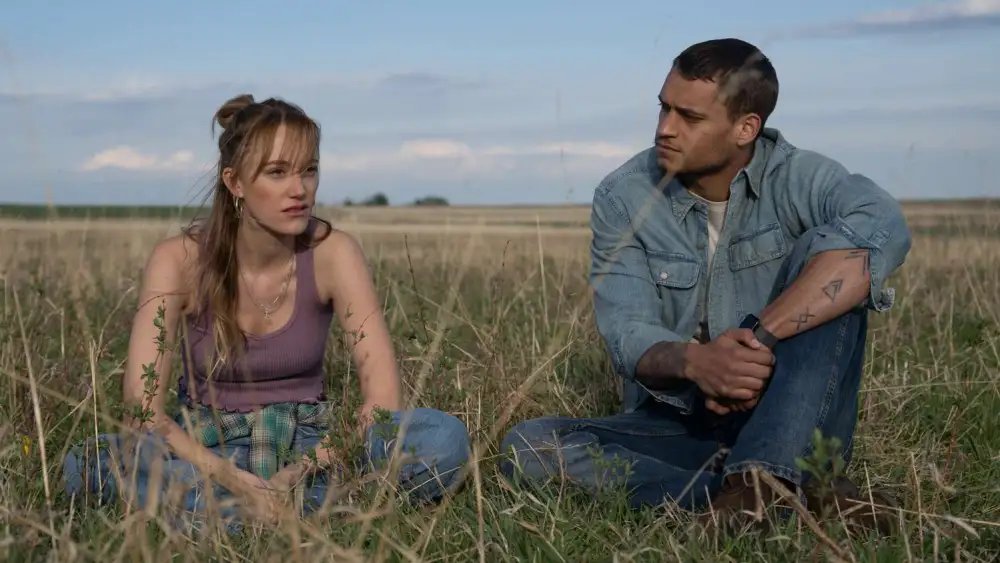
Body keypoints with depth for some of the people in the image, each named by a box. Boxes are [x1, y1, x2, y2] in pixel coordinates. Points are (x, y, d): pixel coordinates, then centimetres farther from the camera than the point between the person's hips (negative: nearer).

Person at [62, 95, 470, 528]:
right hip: (206, 446, -1)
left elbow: (384, 398, -17)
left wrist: (306, 470, -31)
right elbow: (141, 409, -22)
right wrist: (238, 482, -35)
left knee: (444, 437, -27)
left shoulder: (331, 252, -12)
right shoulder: (180, 259, -14)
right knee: (90, 464, -33)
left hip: (309, 442, 1)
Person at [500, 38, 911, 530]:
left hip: (788, 424, -2)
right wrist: (693, 361, -37)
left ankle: (762, 479, -39)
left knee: (825, 252, -24)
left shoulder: (797, 178, -10)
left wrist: (760, 338, -38)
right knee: (528, 446, -24)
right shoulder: (622, 198, -4)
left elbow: (883, 227, -32)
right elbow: (627, 333, -13)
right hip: (675, 425, 2)